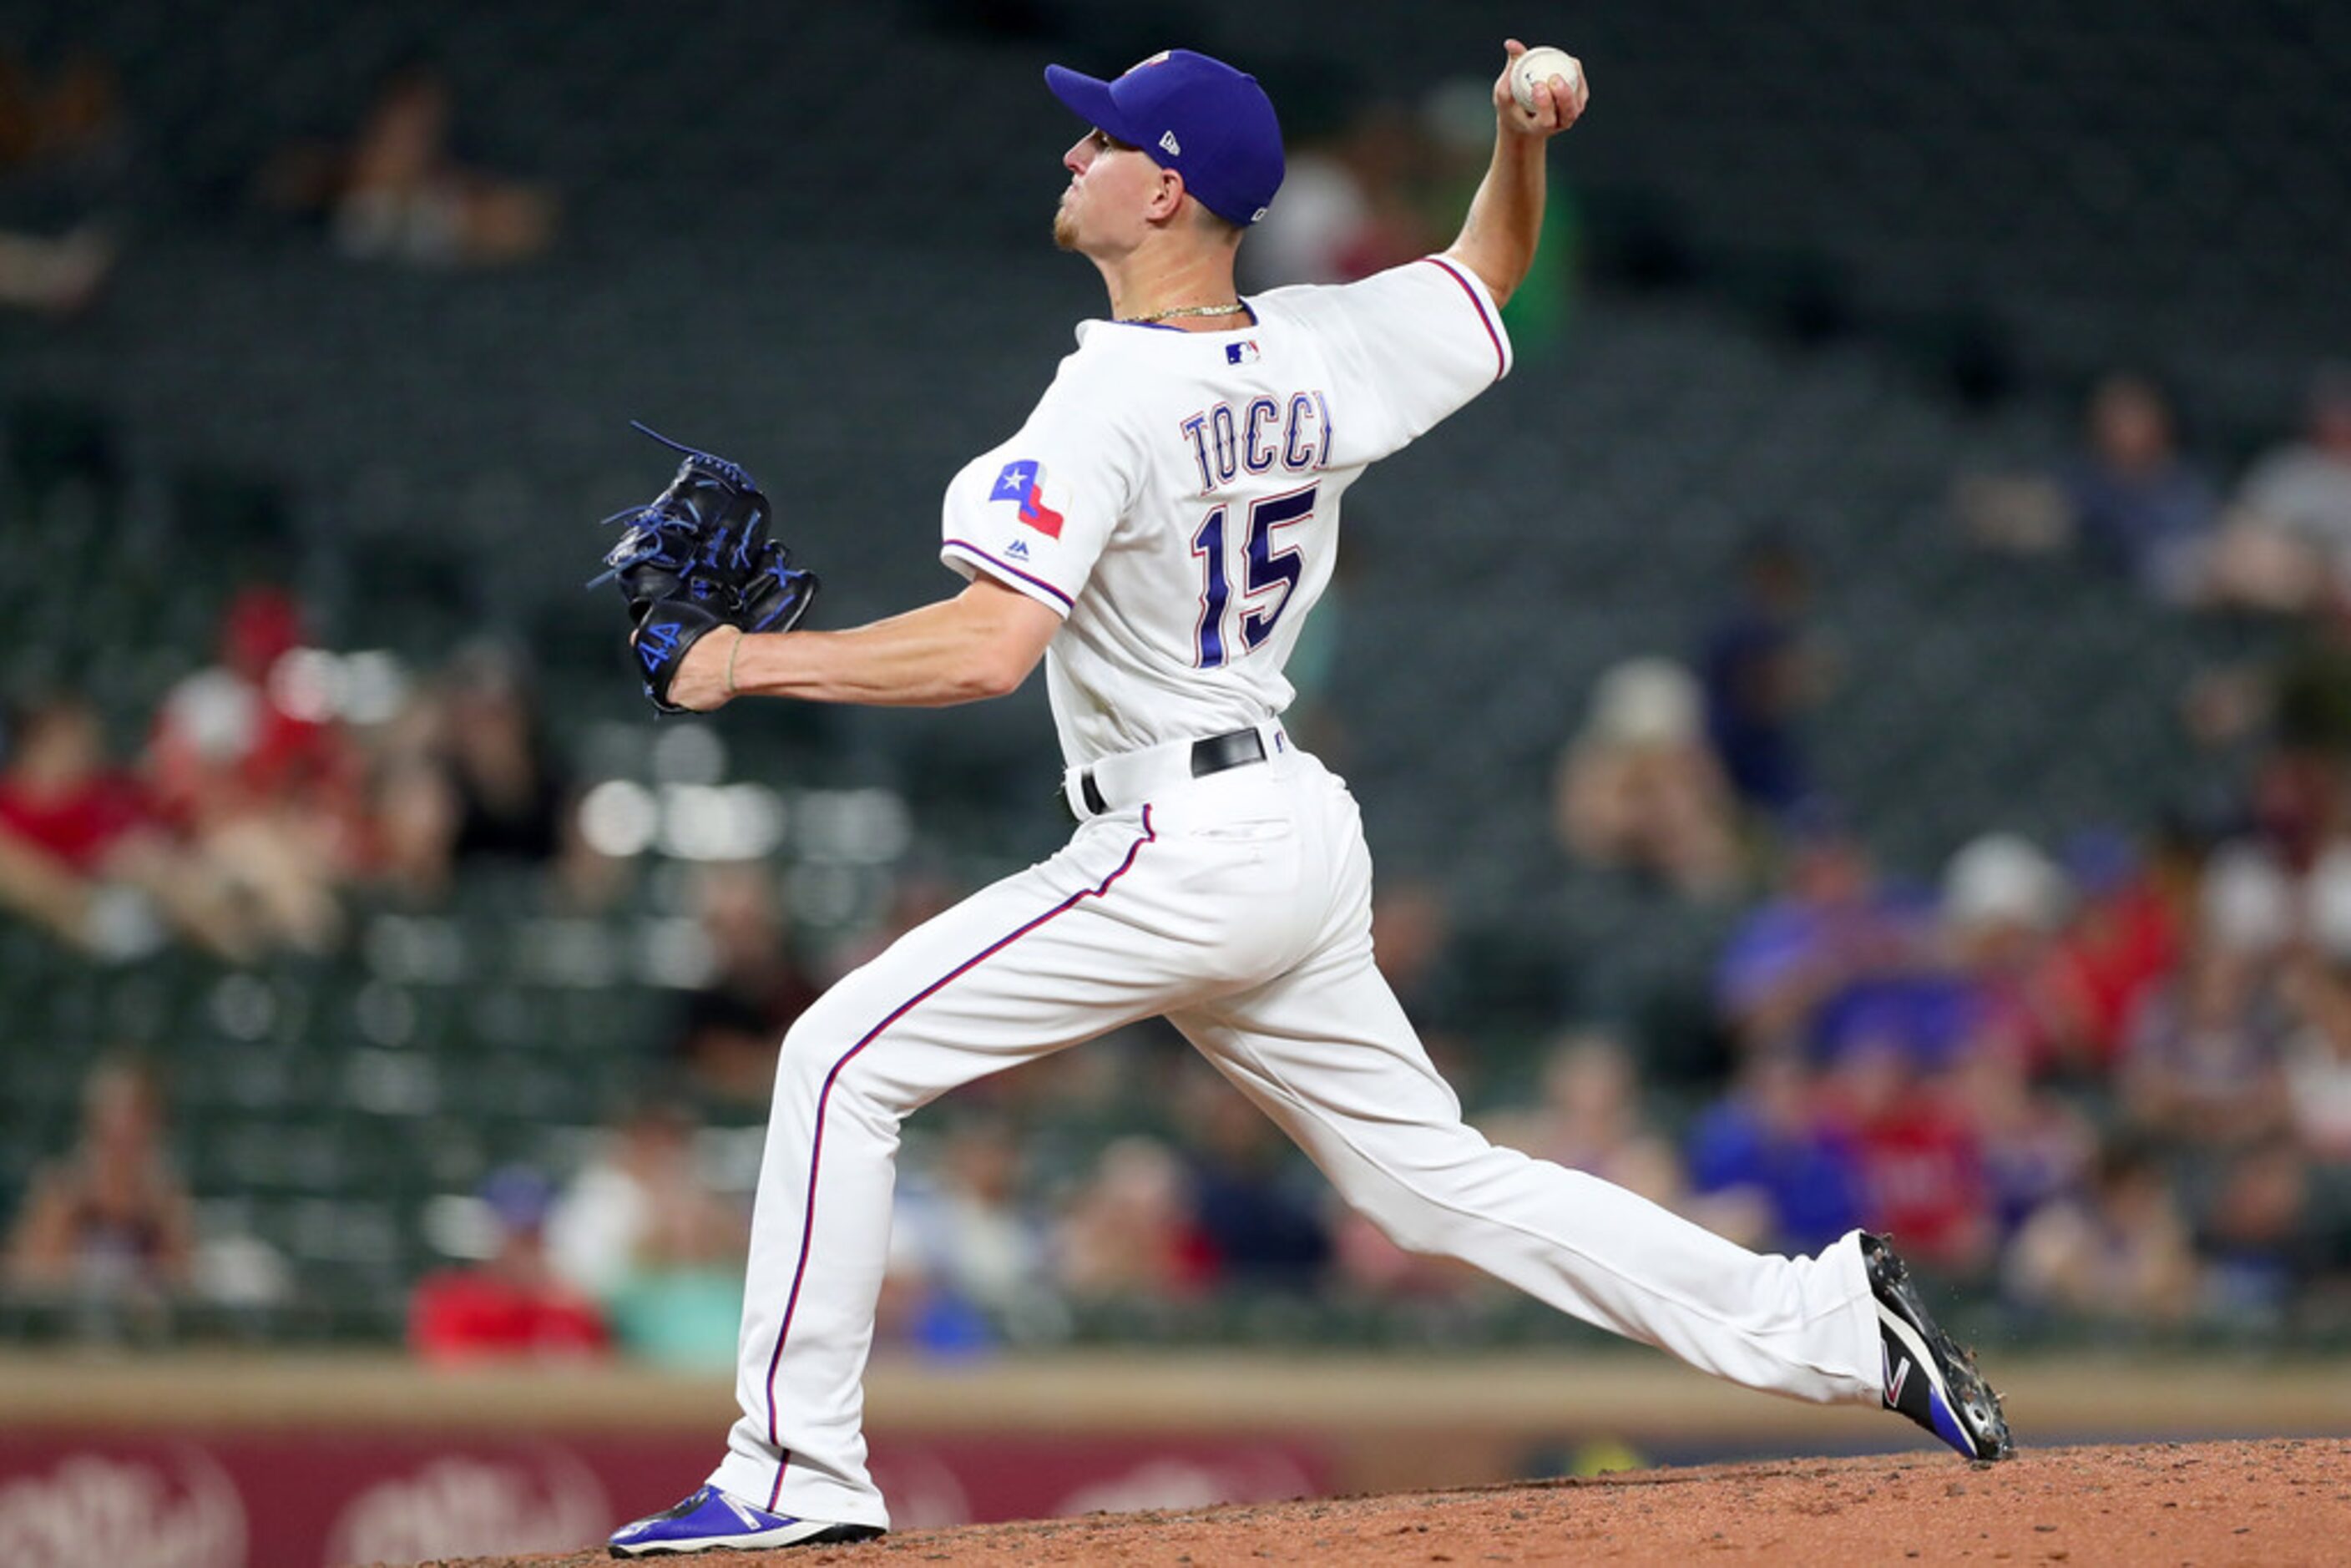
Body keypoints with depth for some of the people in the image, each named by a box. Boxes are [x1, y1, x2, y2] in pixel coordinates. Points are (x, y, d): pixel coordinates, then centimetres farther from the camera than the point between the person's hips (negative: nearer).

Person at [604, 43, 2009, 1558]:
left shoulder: (1111, 400, -17)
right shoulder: (1318, 355, 7)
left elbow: (987, 647, -26)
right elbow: (1491, 269, 26)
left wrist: (756, 661, -17)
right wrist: (1523, 143, 6)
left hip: (1184, 850, -9)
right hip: (1305, 835, 9)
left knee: (844, 1062, -4)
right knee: (1439, 1175, 16)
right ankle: (1830, 1323, 11)